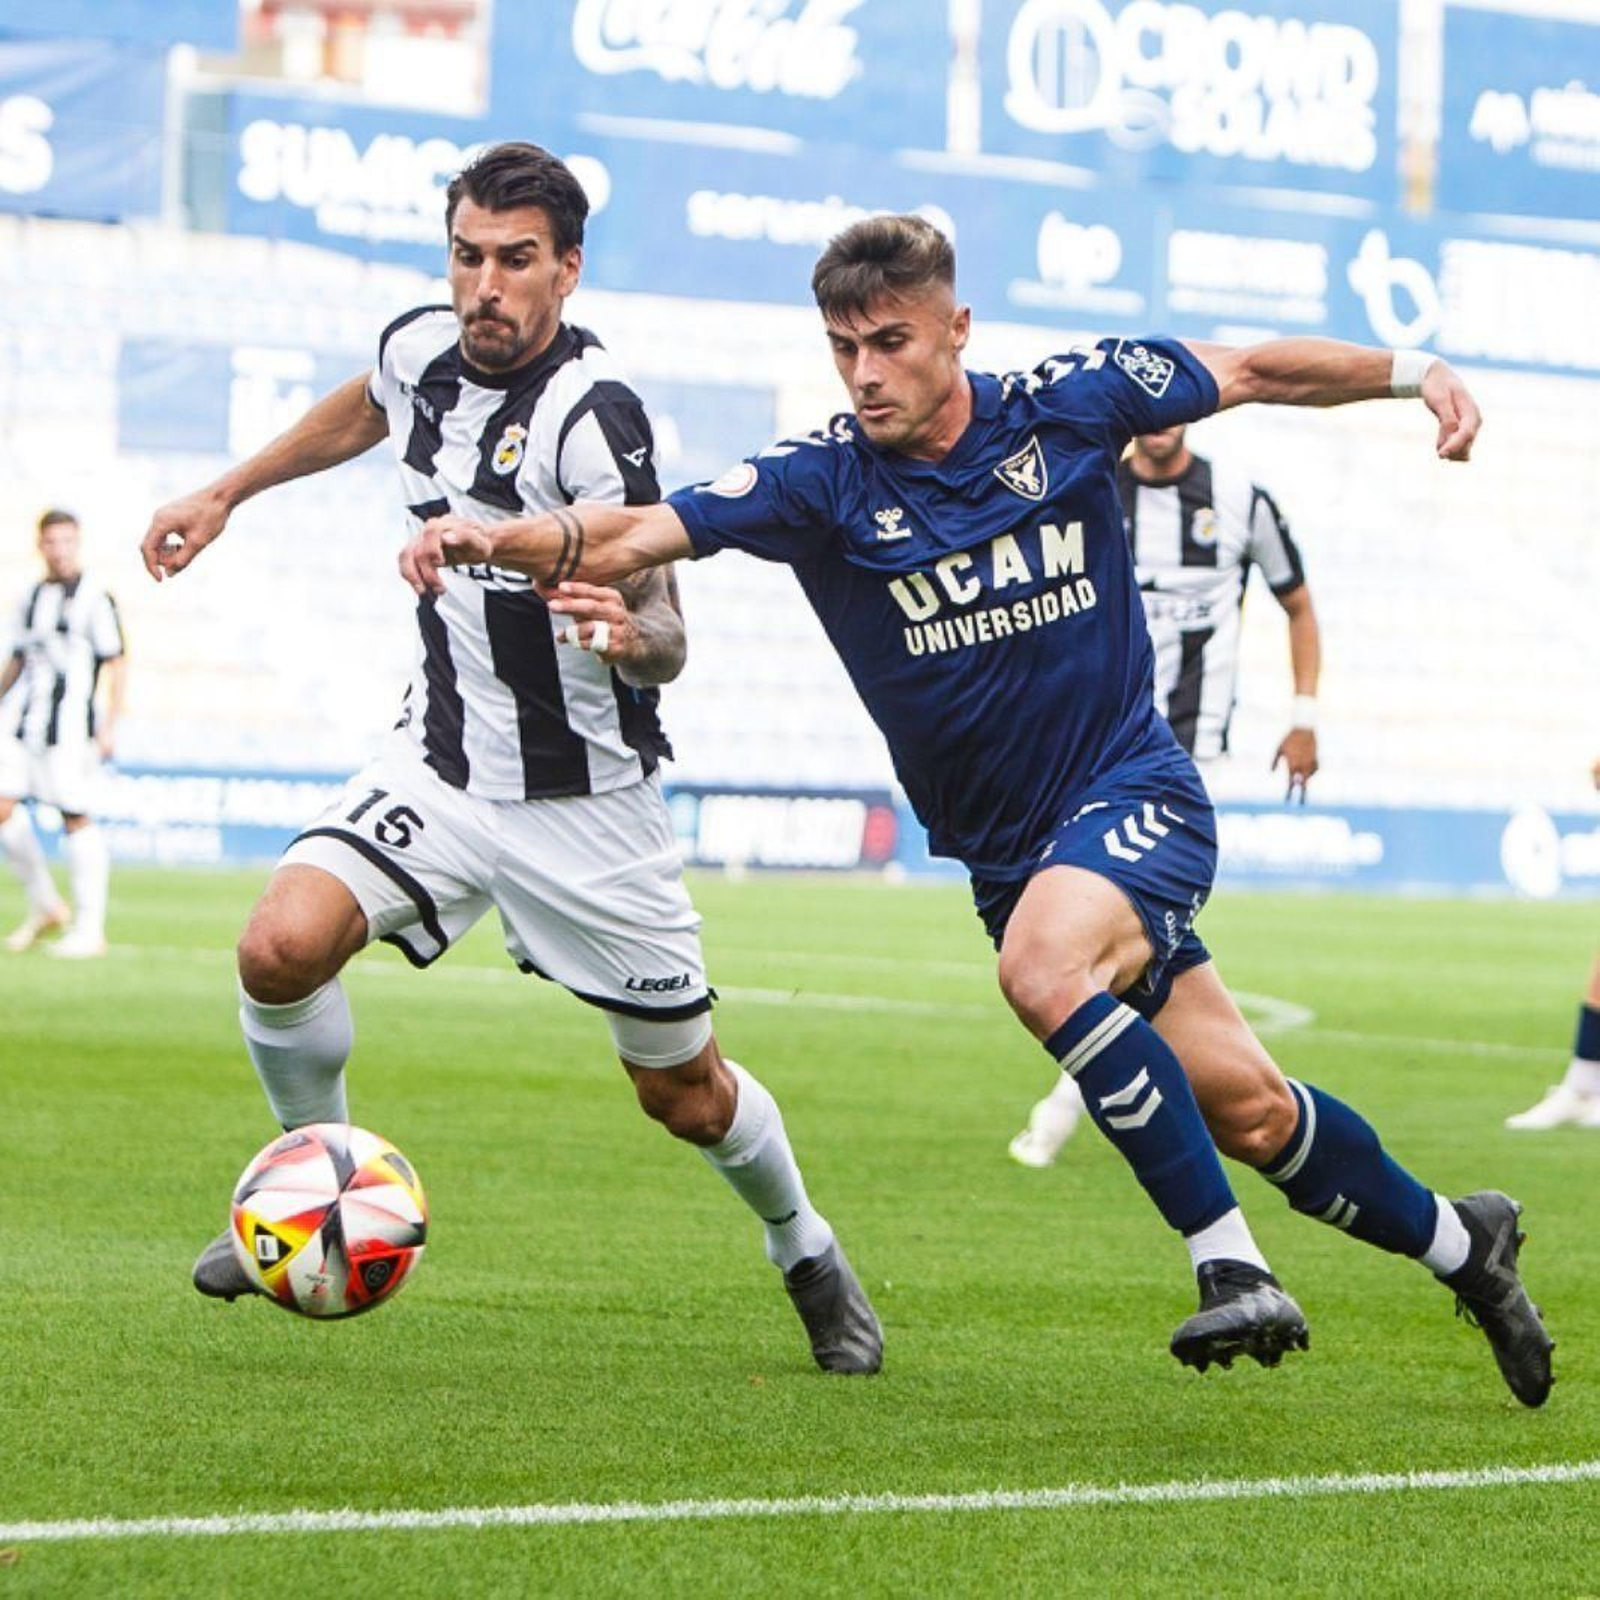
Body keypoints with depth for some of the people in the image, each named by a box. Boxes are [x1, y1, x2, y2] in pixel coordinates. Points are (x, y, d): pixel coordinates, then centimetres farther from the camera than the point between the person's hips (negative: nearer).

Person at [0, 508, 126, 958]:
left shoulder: (95, 598, -2)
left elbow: (117, 664, -4)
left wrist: (109, 726, -9)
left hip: (71, 720, -6)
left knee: (76, 818, -4)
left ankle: (89, 929, 3)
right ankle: (44, 906, 12)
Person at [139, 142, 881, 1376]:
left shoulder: (591, 414, -23)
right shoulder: (421, 349, -5)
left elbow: (665, 637, -25)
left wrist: (632, 635, -48)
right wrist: (225, 495, 26)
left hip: (587, 799, -4)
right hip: (441, 763, 4)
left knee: (685, 1094, 7)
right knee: (282, 948, -21)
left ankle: (805, 1250, 37)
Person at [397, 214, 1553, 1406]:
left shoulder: (1066, 406, -9)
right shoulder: (825, 479, -10)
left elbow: (1258, 371, 6)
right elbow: (642, 534, -23)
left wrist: (1414, 370, -4)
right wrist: (499, 538, -40)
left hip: (1135, 794, -3)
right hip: (1004, 848, 3)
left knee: (1045, 970, -33)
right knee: (1243, 1111, 5)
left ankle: (1234, 1268, -26)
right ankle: (1455, 1240, 31)